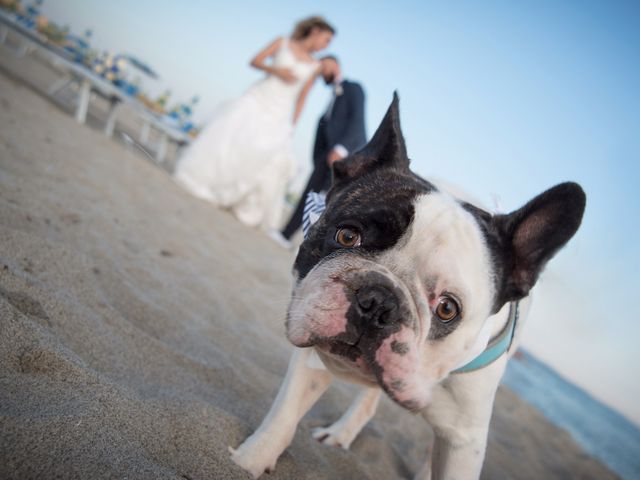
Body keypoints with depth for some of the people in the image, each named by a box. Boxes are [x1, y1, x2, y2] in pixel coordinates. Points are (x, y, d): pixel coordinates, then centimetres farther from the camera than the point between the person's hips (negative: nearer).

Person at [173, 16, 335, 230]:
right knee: (229, 134, -10)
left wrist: (292, 126, 5)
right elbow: (255, 61, 3)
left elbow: (301, 98, 10)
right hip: (257, 99, -1)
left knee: (272, 158, -12)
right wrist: (275, 70, -14)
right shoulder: (283, 42, 6)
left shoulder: (315, 66, 8)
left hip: (278, 114, 1)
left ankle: (247, 210, -4)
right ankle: (199, 182, 3)